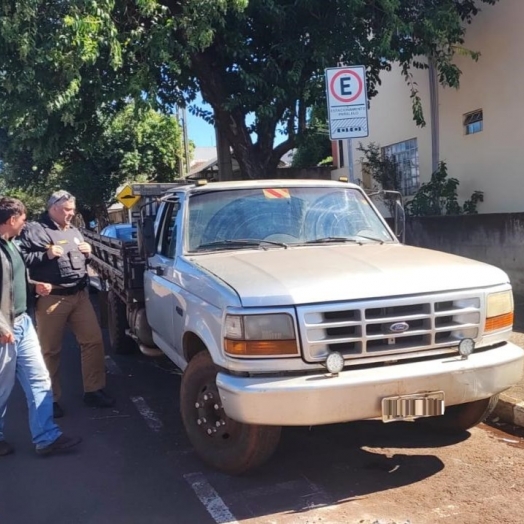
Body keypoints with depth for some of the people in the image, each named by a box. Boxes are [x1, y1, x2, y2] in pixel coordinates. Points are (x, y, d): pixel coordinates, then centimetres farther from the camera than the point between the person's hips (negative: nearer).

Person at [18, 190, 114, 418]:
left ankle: (93, 390, 17)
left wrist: (88, 253, 7)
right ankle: (50, 399, 16)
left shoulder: (74, 231, 19)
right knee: (50, 350, 3)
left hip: (80, 295, 7)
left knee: (93, 340, 5)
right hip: (51, 299, -6)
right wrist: (46, 254, -20)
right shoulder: (34, 230, -4)